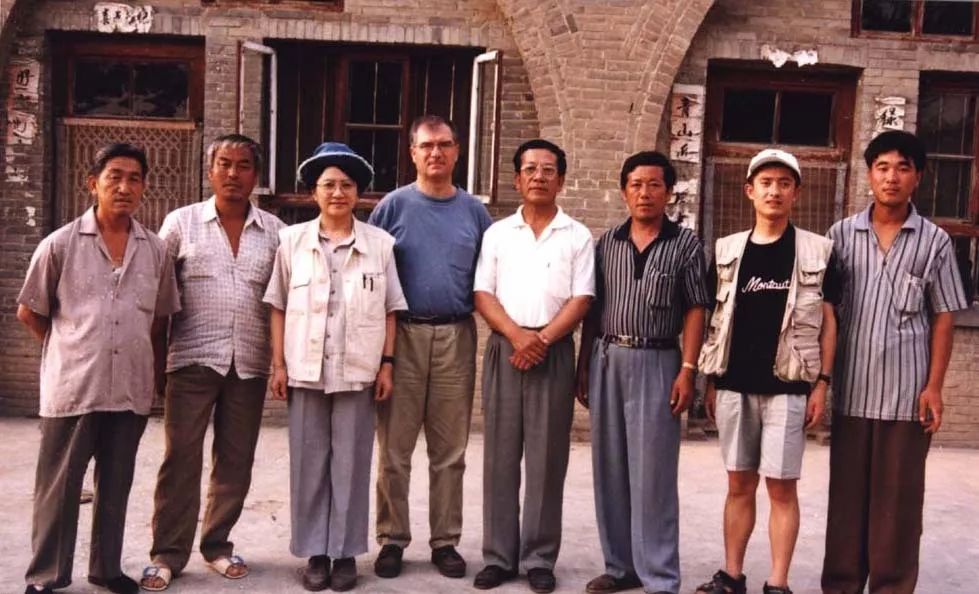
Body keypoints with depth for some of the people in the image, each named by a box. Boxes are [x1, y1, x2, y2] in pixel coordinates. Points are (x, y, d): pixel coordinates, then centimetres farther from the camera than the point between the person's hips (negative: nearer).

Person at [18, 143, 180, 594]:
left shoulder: (156, 251, 4)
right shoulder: (59, 244, -4)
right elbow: (29, 312, 4)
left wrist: (138, 357, 11)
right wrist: (72, 350, 7)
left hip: (131, 389, 3)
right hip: (71, 388, -3)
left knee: (115, 487, 14)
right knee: (58, 488, 6)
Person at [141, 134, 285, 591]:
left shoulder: (274, 231, 8)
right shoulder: (181, 222, 4)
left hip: (249, 362, 2)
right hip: (193, 358, -2)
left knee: (236, 460, 9)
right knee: (181, 457, 1)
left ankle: (217, 543, 24)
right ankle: (168, 553, 11)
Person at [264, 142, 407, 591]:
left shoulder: (380, 244, 2)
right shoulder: (292, 240, 3)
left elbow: (391, 309, 5)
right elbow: (278, 306, 6)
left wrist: (387, 363, -1)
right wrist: (278, 363, 1)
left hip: (359, 371, -1)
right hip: (306, 369, 1)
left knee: (351, 463, 5)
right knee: (309, 463, 6)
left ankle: (345, 552, 16)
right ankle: (315, 552, 18)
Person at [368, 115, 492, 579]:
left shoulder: (474, 211, 10)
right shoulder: (394, 206, 2)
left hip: (457, 337, 2)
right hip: (403, 334, -2)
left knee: (450, 450, 7)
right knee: (394, 449, 3)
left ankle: (446, 541, 17)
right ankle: (392, 539, 14)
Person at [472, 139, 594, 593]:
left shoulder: (577, 236, 6)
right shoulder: (497, 233, 10)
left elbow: (580, 300, -1)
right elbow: (483, 295, 2)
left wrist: (541, 340, -13)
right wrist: (516, 335, -13)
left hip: (554, 352, -1)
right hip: (504, 349, 2)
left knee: (547, 458, 1)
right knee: (500, 456, 4)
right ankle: (499, 556, 12)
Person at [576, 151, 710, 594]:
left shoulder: (685, 244, 0)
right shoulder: (607, 243, 9)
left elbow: (695, 310, -2)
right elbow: (593, 308, 11)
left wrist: (687, 369, -10)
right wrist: (583, 366, 7)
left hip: (656, 363, -4)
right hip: (607, 359, 4)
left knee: (652, 474, -2)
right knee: (609, 469, 9)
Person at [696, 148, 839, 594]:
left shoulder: (817, 251, 1)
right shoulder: (727, 251, 8)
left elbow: (827, 321, 2)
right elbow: (716, 319, 11)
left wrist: (821, 383, -4)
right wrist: (711, 380, 8)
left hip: (788, 386, -2)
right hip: (735, 385, 3)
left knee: (781, 487, 0)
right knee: (739, 484, 11)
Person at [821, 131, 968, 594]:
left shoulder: (934, 241, 2)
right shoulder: (841, 234, 5)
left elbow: (943, 318, 2)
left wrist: (934, 387, -5)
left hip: (907, 392, -1)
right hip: (852, 389, 2)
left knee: (898, 499, 6)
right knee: (846, 495, 9)